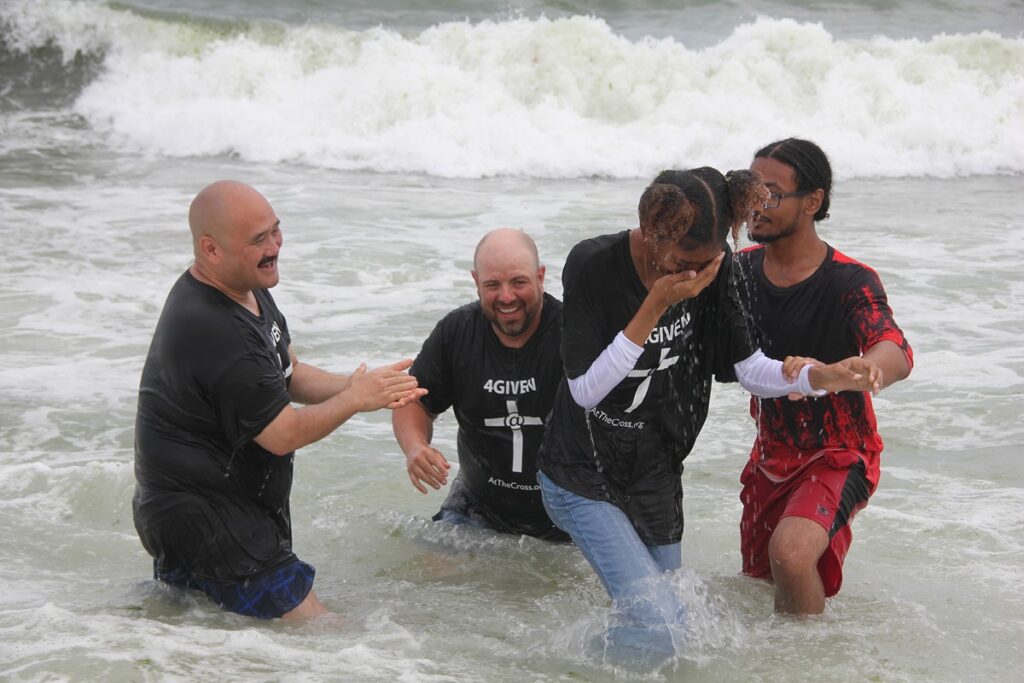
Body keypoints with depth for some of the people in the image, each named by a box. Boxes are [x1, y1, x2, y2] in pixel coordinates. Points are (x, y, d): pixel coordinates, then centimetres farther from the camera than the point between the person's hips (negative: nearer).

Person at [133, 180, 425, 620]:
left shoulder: (249, 289, 5)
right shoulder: (215, 331, -27)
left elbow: (289, 375, 14)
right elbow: (284, 435, -22)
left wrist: (353, 386, -4)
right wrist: (356, 399, -10)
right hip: (203, 522, -11)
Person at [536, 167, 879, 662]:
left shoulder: (712, 268, -7)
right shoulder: (593, 265, -21)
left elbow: (748, 367, -4)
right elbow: (585, 390, -24)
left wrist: (821, 378, -22)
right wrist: (655, 307, -30)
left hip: (656, 474, 6)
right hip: (584, 477, -6)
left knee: (668, 622, 14)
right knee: (656, 628, -16)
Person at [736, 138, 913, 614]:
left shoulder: (851, 283, -22)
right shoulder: (741, 270, -4)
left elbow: (897, 356, -40)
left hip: (837, 455, -6)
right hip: (770, 456, 6)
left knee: (791, 553, -31)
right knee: (757, 578, 19)